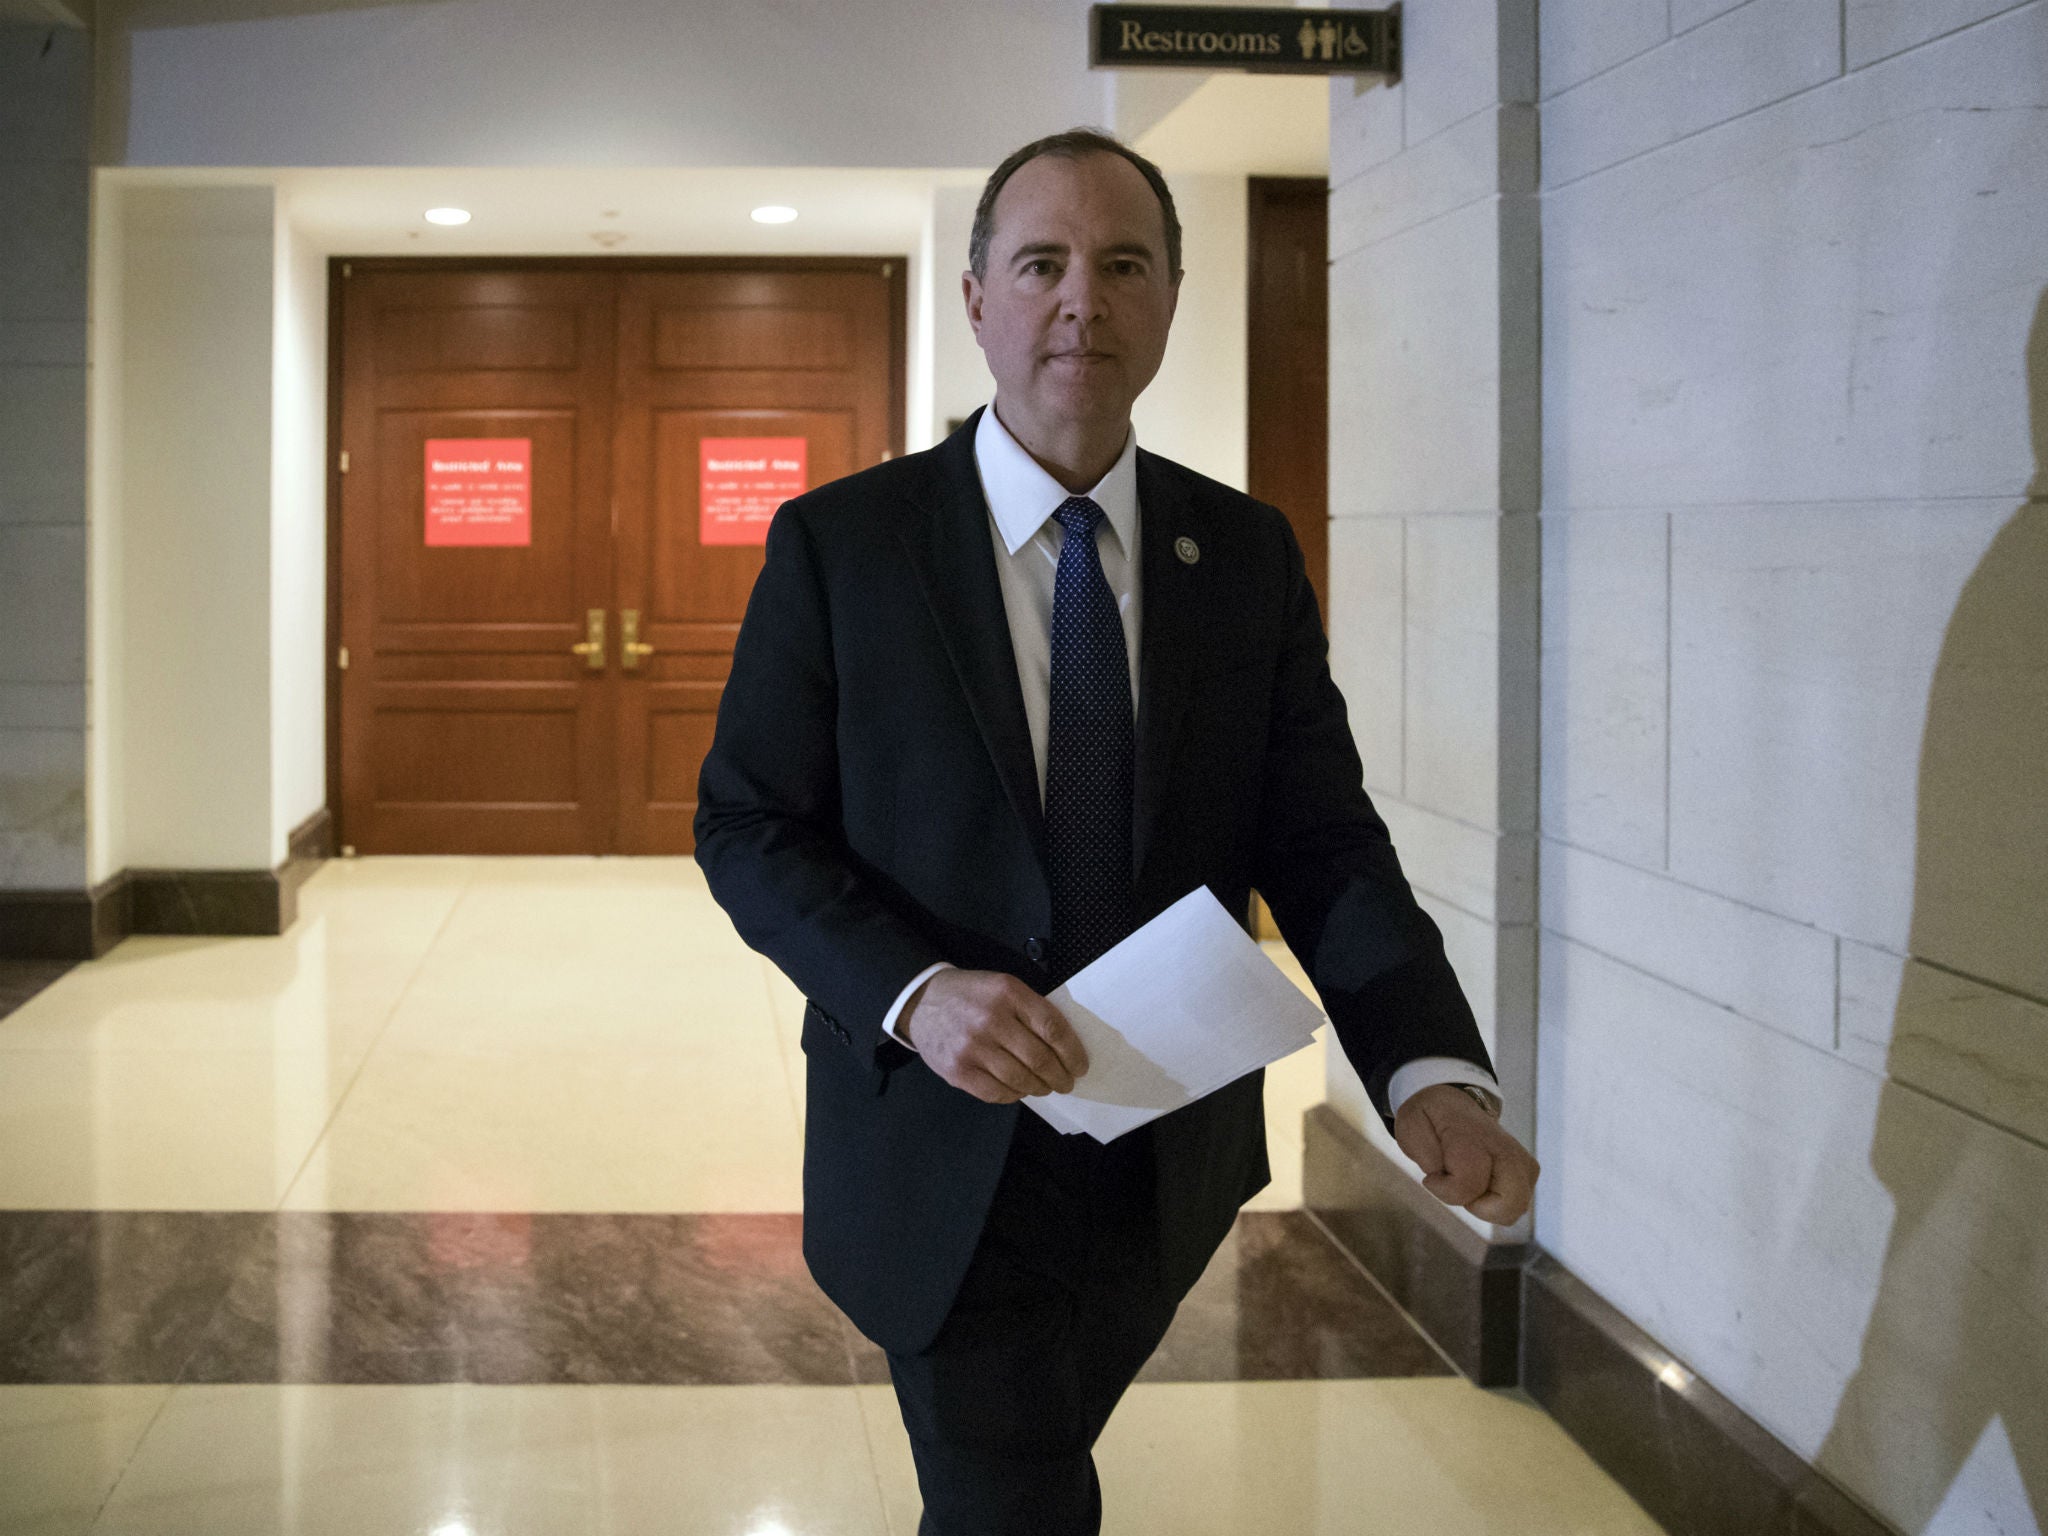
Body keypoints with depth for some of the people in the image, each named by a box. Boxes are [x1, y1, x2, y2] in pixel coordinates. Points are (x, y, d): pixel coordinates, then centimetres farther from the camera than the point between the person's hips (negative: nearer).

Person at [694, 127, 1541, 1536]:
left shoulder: (1250, 557, -1)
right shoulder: (838, 545, -9)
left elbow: (1322, 841, -5)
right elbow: (747, 828, -7)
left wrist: (1432, 1069, -22)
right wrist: (913, 992, -26)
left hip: (1169, 1165, 4)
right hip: (946, 1154, -3)